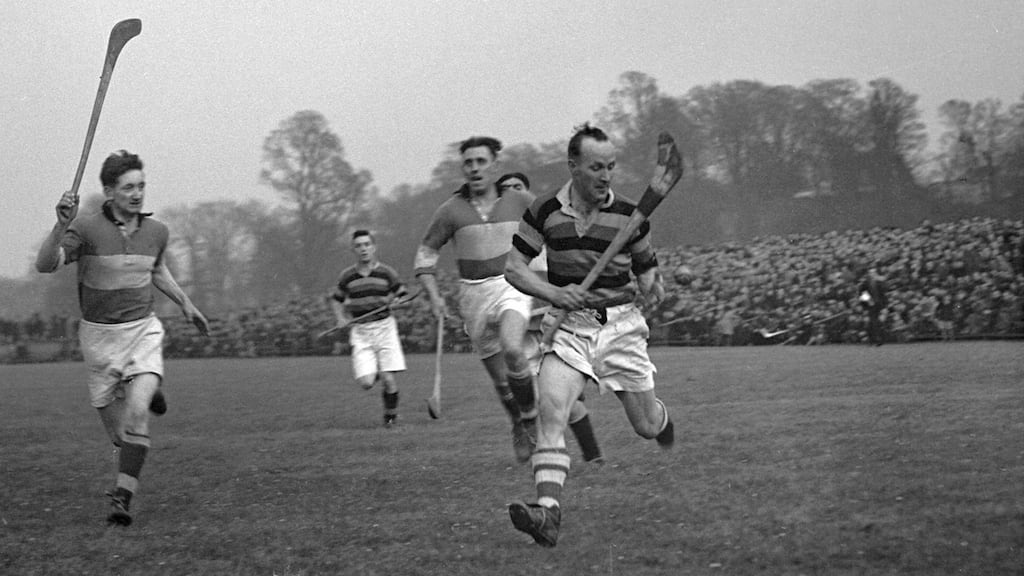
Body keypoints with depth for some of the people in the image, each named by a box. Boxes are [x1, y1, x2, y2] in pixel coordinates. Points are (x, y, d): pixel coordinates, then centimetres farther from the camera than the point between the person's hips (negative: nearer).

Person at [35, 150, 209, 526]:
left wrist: (186, 305, 24)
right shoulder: (87, 229, -14)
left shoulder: (156, 231, 1)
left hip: (143, 330, 1)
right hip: (99, 335, -1)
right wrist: (61, 225, -41)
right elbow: (45, 265, -27)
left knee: (137, 412, -22)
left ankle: (123, 496, -18)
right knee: (117, 431, 8)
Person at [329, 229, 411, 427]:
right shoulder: (347, 276, 2)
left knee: (388, 380, -9)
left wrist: (395, 301, -14)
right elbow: (336, 300, 17)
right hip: (360, 331, 1)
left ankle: (391, 415, 16)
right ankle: (374, 373, 25)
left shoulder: (386, 272, -1)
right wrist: (341, 318, 0)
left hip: (384, 327, -1)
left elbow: (404, 296, 8)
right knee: (366, 383, -12)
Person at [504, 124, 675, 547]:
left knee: (645, 425, 7)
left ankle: (662, 419, 47)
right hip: (568, 325, 0)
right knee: (550, 408, -23)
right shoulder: (545, 211, -3)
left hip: (620, 325, 0)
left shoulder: (630, 215, -3)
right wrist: (555, 293, -15)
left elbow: (647, 271, 9)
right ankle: (548, 511, -30)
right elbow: (513, 268, 1)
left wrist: (653, 289, -15)